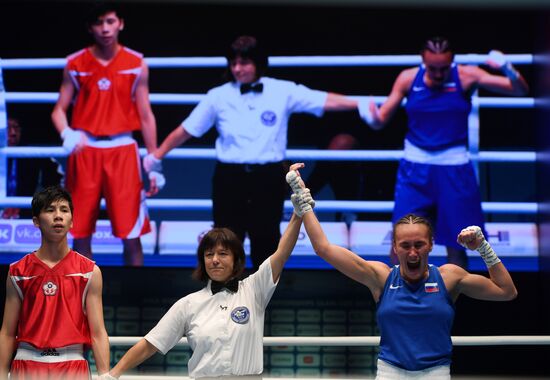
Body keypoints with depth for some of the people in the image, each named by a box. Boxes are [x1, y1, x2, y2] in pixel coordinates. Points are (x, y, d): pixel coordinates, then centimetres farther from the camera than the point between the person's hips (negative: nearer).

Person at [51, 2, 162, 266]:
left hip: (122, 150, -1)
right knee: (81, 234, 4)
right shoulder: (75, 64, 4)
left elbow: (145, 116, 5)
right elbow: (59, 109, 5)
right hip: (85, 150, 1)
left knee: (131, 235, -3)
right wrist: (67, 134, -18)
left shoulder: (137, 64, 3)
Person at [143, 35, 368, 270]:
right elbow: (185, 131, 8)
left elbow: (326, 101, -6)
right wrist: (156, 157, 10)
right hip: (230, 179, 0)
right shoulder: (218, 96, 2)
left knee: (266, 243, 9)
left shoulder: (282, 91, 0)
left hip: (268, 179, 0)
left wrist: (361, 106, -17)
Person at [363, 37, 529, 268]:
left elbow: (521, 90, -11)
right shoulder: (408, 79, -3)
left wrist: (508, 70, -32)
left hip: (454, 169, -1)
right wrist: (372, 117, -23)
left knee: (455, 245, 5)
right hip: (415, 168, 1)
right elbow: (381, 120, 1)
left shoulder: (466, 76, -7)